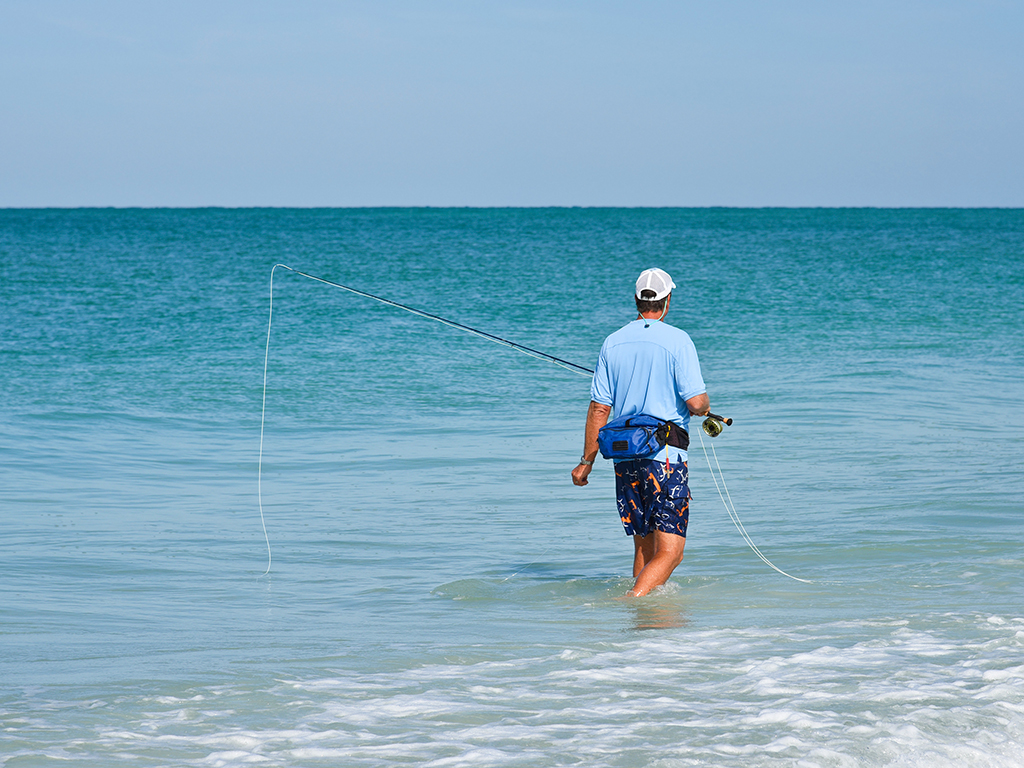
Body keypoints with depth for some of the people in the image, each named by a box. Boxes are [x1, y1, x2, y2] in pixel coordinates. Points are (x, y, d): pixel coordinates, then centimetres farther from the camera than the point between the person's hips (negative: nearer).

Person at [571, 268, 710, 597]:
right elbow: (696, 403, -13)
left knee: (644, 548, 16)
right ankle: (633, 600, -26)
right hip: (665, 457, -5)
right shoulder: (677, 340, -8)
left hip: (625, 458, 6)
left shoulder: (613, 343, 6)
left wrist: (587, 462, 12)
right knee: (669, 551, -7)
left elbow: (599, 409, 6)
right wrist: (705, 406, 11)